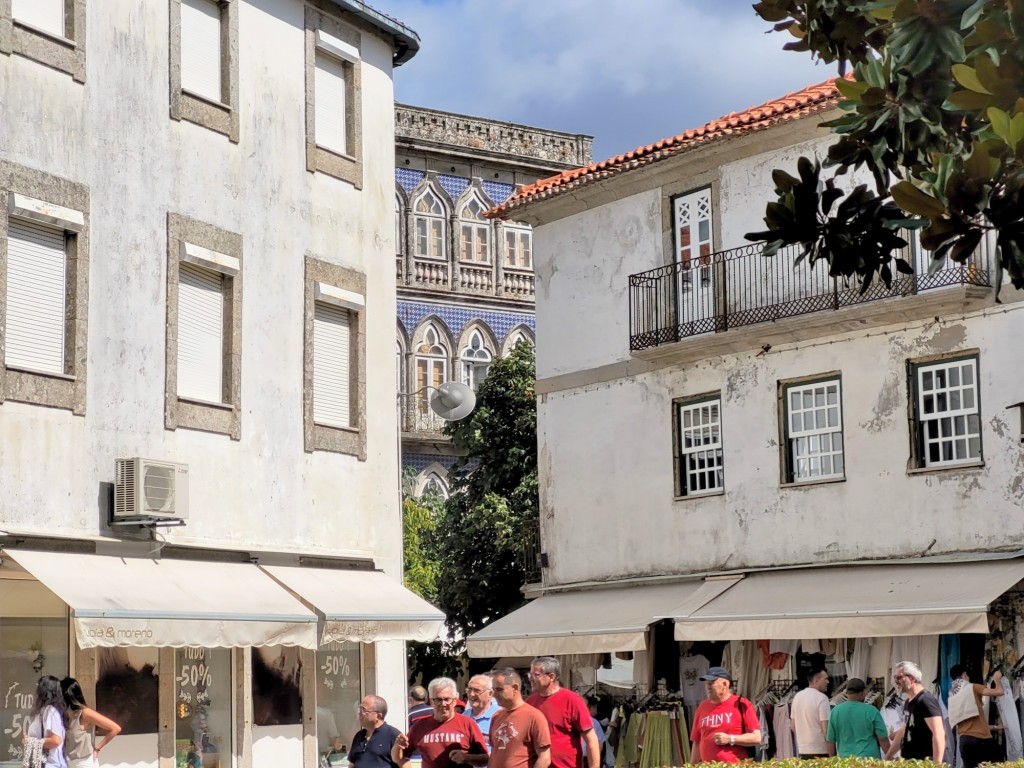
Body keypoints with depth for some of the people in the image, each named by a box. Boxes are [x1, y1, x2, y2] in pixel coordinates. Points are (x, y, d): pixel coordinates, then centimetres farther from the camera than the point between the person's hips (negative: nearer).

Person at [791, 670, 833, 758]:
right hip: (820, 751, -7)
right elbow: (826, 729, -15)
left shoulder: (797, 697, 10)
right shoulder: (822, 698, -12)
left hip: (802, 751, 7)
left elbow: (793, 726, 16)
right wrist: (832, 756, -12)